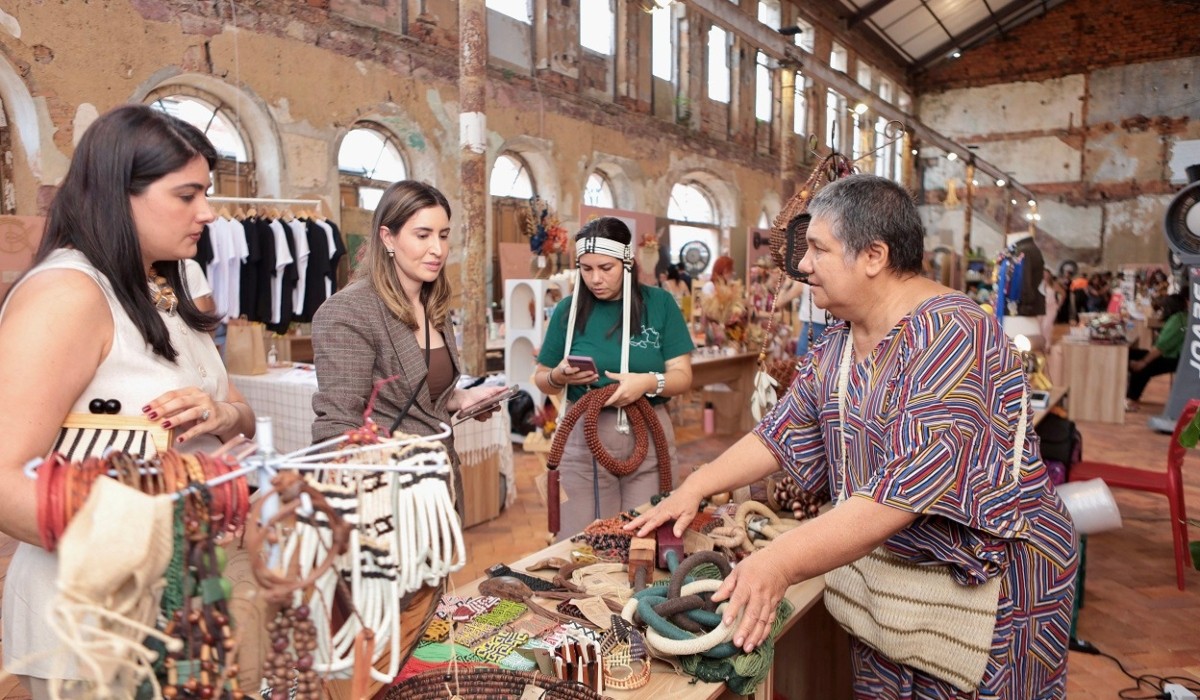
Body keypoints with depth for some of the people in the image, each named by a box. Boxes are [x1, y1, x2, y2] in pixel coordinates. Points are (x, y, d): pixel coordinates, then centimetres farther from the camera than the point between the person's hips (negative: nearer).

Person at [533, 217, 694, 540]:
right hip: (585, 436, 1)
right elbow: (541, 378, 10)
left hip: (649, 435, 0)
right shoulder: (569, 310, 2)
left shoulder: (659, 304, -1)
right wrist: (559, 376, -12)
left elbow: (682, 376, -2)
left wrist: (648, 382, -22)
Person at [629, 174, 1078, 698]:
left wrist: (779, 563, -36)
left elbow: (905, 492, -33)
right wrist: (693, 489, -1)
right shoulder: (837, 346, 2)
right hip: (884, 563, 7)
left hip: (992, 581, -7)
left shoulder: (951, 338, -25)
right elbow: (779, 435, 7)